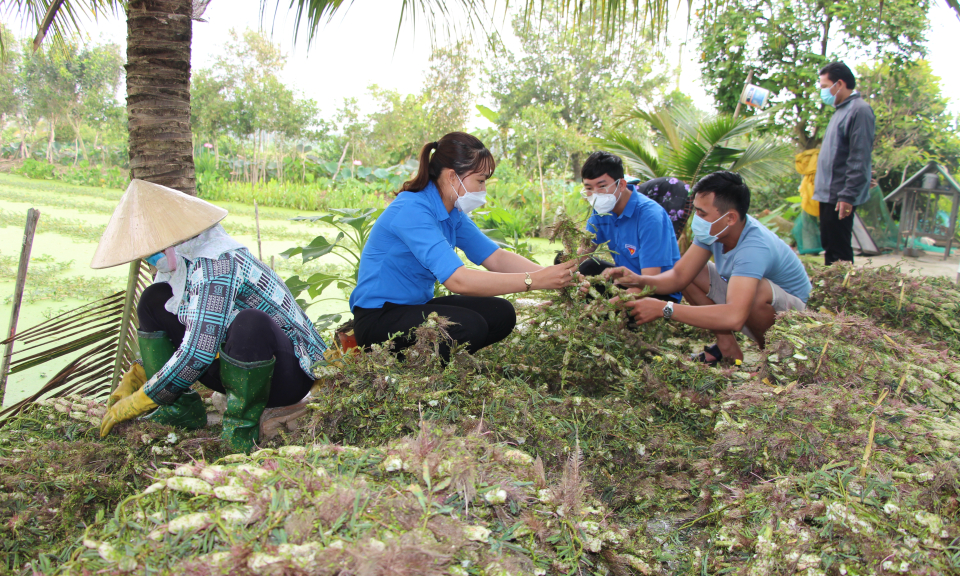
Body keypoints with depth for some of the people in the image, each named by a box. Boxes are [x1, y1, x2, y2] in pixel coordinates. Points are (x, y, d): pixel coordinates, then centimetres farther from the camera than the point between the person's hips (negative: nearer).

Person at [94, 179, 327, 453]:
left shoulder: (215, 264, -24)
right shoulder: (183, 262, 5)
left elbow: (198, 353, -29)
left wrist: (137, 402, -18)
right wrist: (136, 376, 7)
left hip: (289, 373, -9)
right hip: (241, 365, 9)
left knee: (250, 322, -43)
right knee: (153, 301, 5)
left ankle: (242, 426, -19)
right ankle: (182, 409, 4)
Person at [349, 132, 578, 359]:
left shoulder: (453, 213, 5)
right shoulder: (411, 211, -25)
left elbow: (495, 257, 3)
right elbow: (457, 279, -34)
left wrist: (550, 274, -13)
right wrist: (534, 281, -33)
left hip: (416, 306, 9)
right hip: (378, 317, -9)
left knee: (501, 313, -4)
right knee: (469, 326, -28)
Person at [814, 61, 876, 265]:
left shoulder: (859, 110, -13)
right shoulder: (842, 110, 17)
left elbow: (859, 160, -19)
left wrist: (848, 196, -22)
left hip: (840, 196, -10)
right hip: (829, 193, 10)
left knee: (839, 251, -5)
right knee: (829, 246, 14)